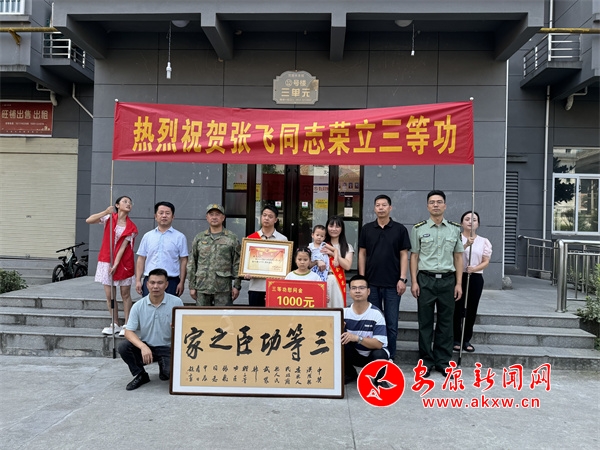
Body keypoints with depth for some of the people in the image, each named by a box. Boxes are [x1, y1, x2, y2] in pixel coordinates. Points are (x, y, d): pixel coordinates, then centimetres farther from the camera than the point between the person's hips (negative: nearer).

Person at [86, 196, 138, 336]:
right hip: (106, 261, 2)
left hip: (123, 263, -2)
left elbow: (123, 247, -9)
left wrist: (115, 265, -17)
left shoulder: (131, 227, -3)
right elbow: (89, 220, -9)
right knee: (109, 295, 6)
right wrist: (106, 212, -20)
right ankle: (114, 325, 17)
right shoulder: (109, 218, 2)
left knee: (125, 294, 4)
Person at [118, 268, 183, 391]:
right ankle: (140, 375, 3)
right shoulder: (138, 306, -5)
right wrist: (143, 347, -27)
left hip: (167, 348, -2)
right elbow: (129, 332, -8)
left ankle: (164, 368, 13)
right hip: (145, 346, 2)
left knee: (172, 372, -28)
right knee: (123, 347, -24)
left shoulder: (176, 302, -9)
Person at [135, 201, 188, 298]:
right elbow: (141, 259, 11)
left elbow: (183, 261, 1)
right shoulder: (147, 236, 11)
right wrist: (138, 280, 4)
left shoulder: (180, 237, 3)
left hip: (171, 280, -2)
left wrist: (182, 282, -5)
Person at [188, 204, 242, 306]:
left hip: (223, 289, -2)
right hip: (202, 288, 2)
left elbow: (237, 263, 1)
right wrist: (192, 286, 5)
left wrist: (237, 286, -4)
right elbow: (192, 263, 10)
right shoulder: (199, 238, 10)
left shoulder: (232, 238, 4)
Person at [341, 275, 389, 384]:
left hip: (373, 353, -3)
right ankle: (350, 374, 2)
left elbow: (378, 344, -25)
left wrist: (357, 338, -39)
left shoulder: (376, 313, -19)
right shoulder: (345, 312, -10)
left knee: (379, 355, -36)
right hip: (355, 354, 3)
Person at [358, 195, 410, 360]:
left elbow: (404, 255, 0)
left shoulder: (400, 229, 0)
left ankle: (389, 356, 17)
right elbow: (362, 254, 7)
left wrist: (402, 279, -8)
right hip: (371, 283, 2)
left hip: (392, 284, -2)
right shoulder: (367, 229, 5)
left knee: (391, 323, 4)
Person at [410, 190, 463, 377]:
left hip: (448, 280, 2)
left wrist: (459, 283, 3)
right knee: (425, 322, 5)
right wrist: (414, 282, -5)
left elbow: (458, 257, 8)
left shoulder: (455, 229, 7)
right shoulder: (418, 229, 1)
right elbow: (414, 256, 2)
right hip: (425, 279, -2)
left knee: (446, 322, 8)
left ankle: (443, 361, 20)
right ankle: (426, 361, 16)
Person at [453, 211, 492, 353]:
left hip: (476, 278, 3)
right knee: (457, 308, -1)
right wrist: (466, 244, -28)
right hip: (458, 276, -2)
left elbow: (486, 261, 4)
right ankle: (456, 339, 10)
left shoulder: (484, 241, 7)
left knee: (471, 309, 6)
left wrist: (475, 268, -15)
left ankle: (467, 340, 18)